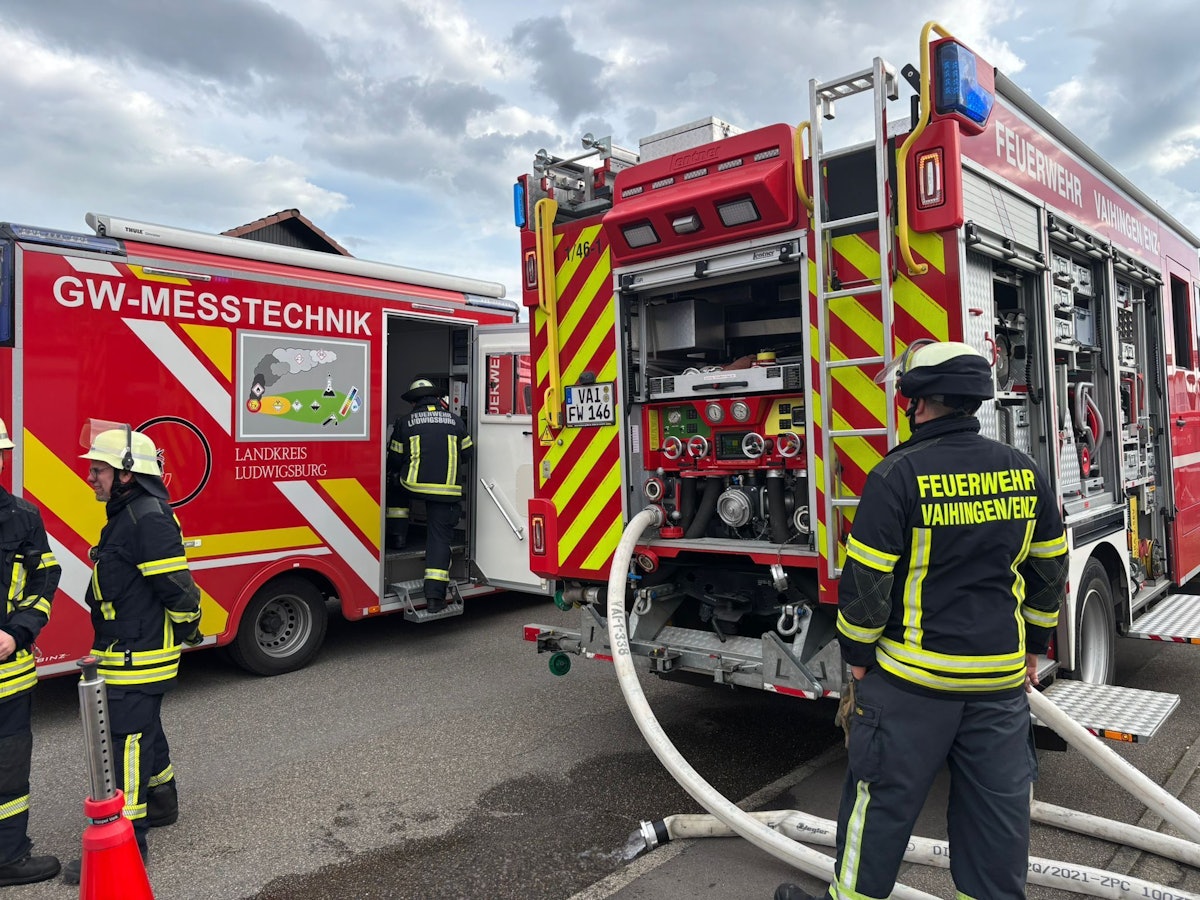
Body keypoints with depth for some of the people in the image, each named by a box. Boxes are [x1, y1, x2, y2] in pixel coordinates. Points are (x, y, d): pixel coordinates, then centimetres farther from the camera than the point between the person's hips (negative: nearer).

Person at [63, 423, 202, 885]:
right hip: (128, 653, 11)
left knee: (127, 742, -5)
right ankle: (161, 802, 39)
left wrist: (186, 630, -11)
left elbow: (176, 586, -24)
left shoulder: (149, 518, -21)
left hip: (139, 656, -11)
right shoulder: (127, 514, 13)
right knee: (144, 729, 22)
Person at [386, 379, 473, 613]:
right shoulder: (455, 421, 11)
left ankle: (397, 536, 29)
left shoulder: (405, 422, 5)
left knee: (397, 493, 35)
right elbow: (466, 453, 21)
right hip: (447, 490, 1)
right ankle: (435, 595, -4)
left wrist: (396, 473, 32)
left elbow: (394, 459, 10)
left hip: (413, 484, -1)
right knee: (439, 537, 3)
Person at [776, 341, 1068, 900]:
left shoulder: (899, 474, -16)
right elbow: (1050, 570, 12)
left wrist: (858, 655, 0)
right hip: (1002, 676, 5)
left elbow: (866, 580, -14)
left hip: (913, 676, -5)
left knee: (883, 797, 9)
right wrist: (1032, 646, 22)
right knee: (996, 806, 16)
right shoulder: (1025, 472, 2)